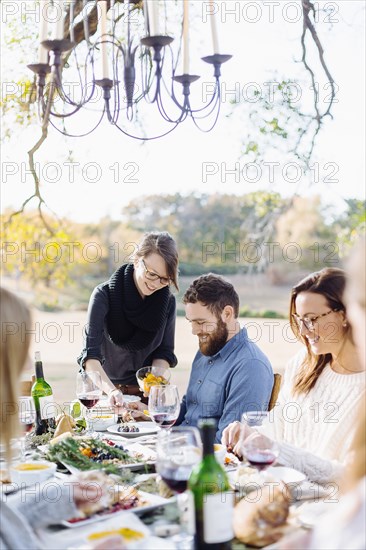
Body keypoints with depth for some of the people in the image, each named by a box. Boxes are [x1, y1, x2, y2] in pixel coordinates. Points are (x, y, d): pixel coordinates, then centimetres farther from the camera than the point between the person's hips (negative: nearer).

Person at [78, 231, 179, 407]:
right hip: (105, 392, -2)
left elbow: (164, 353, 5)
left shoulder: (167, 301, -2)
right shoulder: (104, 295, -12)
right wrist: (111, 390, -35)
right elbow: (90, 355, -19)